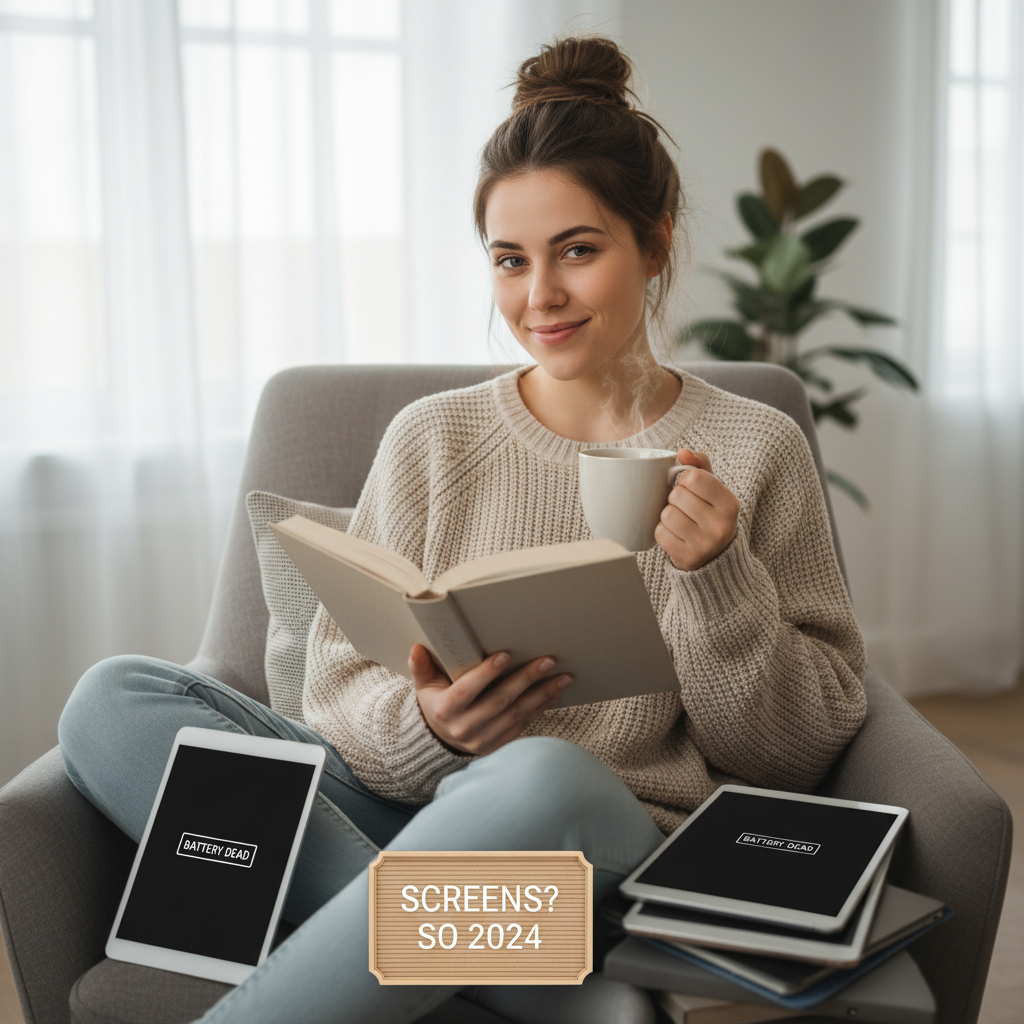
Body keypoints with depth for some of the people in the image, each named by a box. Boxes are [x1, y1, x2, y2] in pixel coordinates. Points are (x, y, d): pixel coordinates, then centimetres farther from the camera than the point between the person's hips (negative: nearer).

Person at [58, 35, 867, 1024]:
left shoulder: (754, 451, 5)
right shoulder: (431, 439, 10)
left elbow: (796, 755, 5)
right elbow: (337, 693, 7)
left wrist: (718, 580, -12)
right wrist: (426, 725, -16)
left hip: (631, 848, -4)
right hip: (407, 816, 4)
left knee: (545, 780, -40)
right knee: (114, 699, -18)